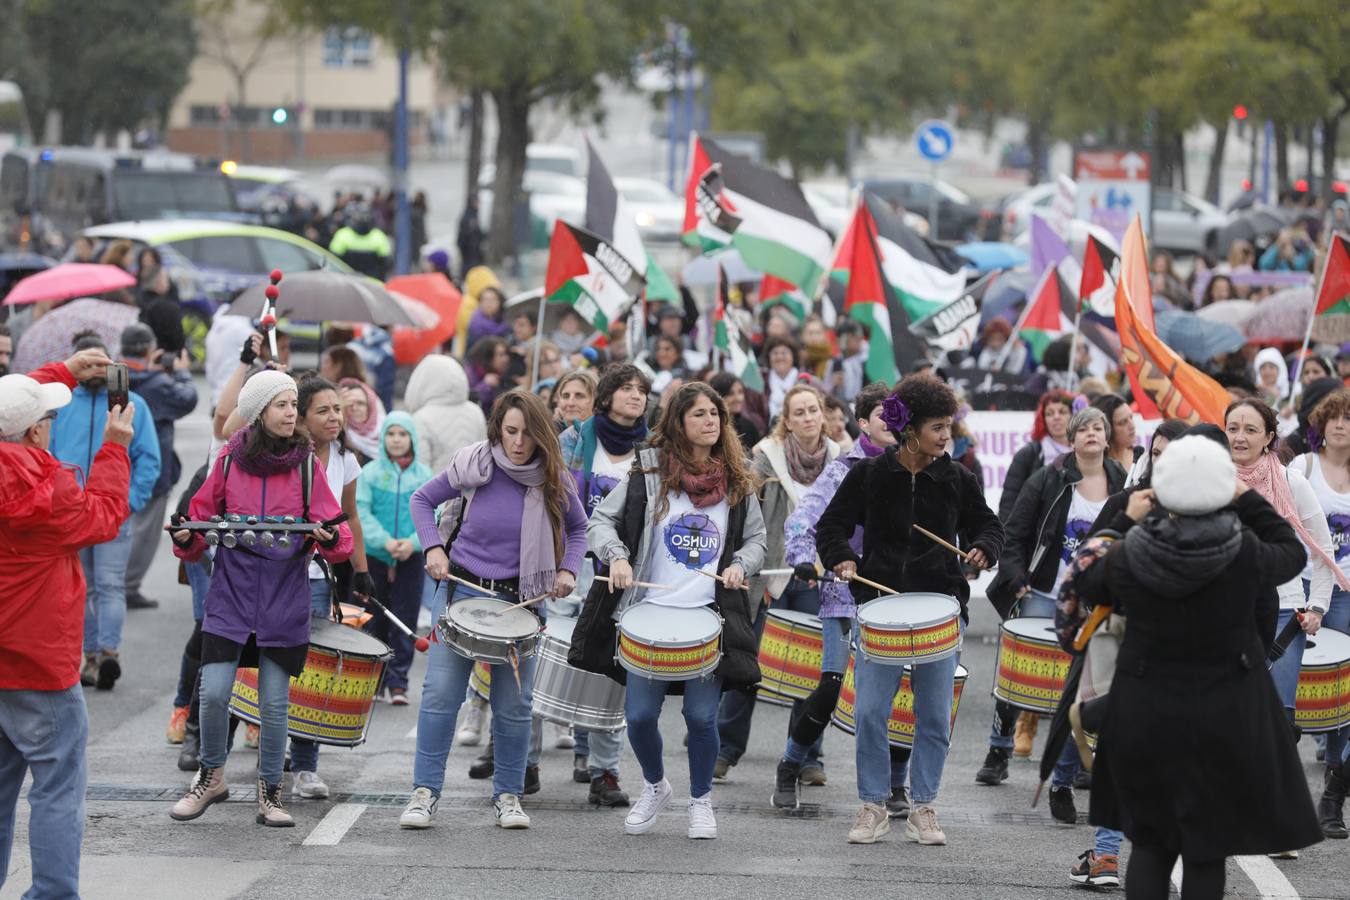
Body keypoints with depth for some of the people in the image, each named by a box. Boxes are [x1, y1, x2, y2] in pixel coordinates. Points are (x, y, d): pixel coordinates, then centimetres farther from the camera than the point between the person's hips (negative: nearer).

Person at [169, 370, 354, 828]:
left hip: (285, 598, 0)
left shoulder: (306, 465, 1)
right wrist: (186, 539, -13)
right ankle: (211, 777, 16)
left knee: (275, 701, 3)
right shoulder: (229, 460, 1)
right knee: (213, 694, -8)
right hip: (231, 594, 0)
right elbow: (203, 518, 8)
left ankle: (270, 793, 19)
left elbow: (338, 539, -1)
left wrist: (332, 538, -24)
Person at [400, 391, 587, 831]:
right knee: (440, 691, -8)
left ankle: (508, 796, 16)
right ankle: (425, 791, -3)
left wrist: (567, 570, -3)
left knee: (513, 704, 4)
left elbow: (577, 529, 14)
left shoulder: (554, 481, -3)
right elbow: (423, 499, 6)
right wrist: (433, 548, -8)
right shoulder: (475, 466, -7)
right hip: (464, 589, -1)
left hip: (522, 598, 1)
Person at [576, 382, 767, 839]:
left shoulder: (737, 482, 7)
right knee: (639, 714, -2)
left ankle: (701, 800, 19)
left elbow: (756, 538, 17)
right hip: (651, 610, -1)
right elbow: (600, 521, 4)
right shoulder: (649, 472, 1)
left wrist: (740, 564, -3)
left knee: (701, 716, -4)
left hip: (710, 613, 1)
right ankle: (655, 787, 27)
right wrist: (616, 557, -14)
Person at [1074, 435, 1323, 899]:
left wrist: (1125, 523, 15)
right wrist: (1249, 500, 12)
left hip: (1146, 711, 1)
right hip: (1226, 713, -1)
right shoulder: (1244, 553, -15)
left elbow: (1085, 583, 9)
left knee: (1149, 842, 13)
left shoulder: (1128, 556, -11)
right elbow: (1292, 555, 6)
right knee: (1206, 849, 7)